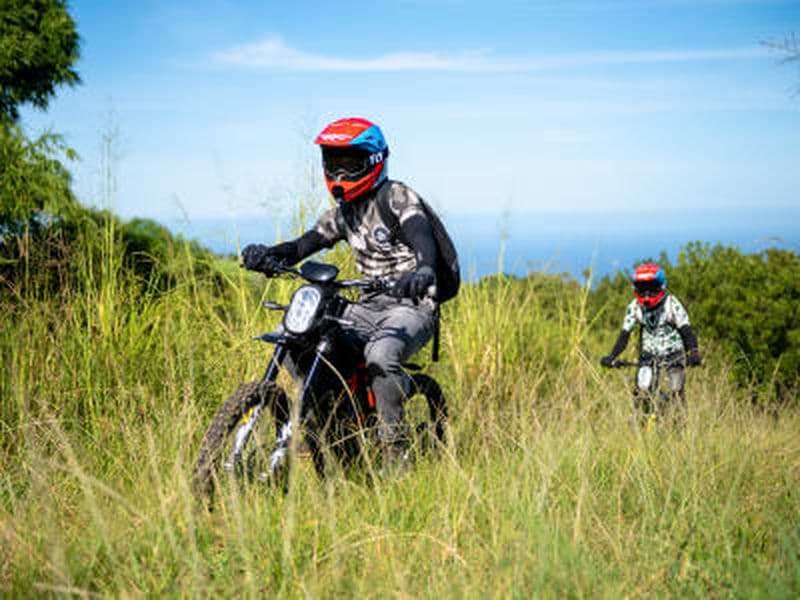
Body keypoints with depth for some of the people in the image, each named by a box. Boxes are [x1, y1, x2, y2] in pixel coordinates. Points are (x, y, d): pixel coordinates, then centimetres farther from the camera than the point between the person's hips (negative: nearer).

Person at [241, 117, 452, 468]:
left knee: (380, 353, -38)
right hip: (370, 306, 8)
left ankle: (394, 447, -24)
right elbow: (305, 244, 9)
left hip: (412, 305, -8)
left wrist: (423, 270, -52)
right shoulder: (343, 212, 14)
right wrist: (268, 254, -14)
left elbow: (422, 237, -28)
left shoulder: (397, 198, -10)